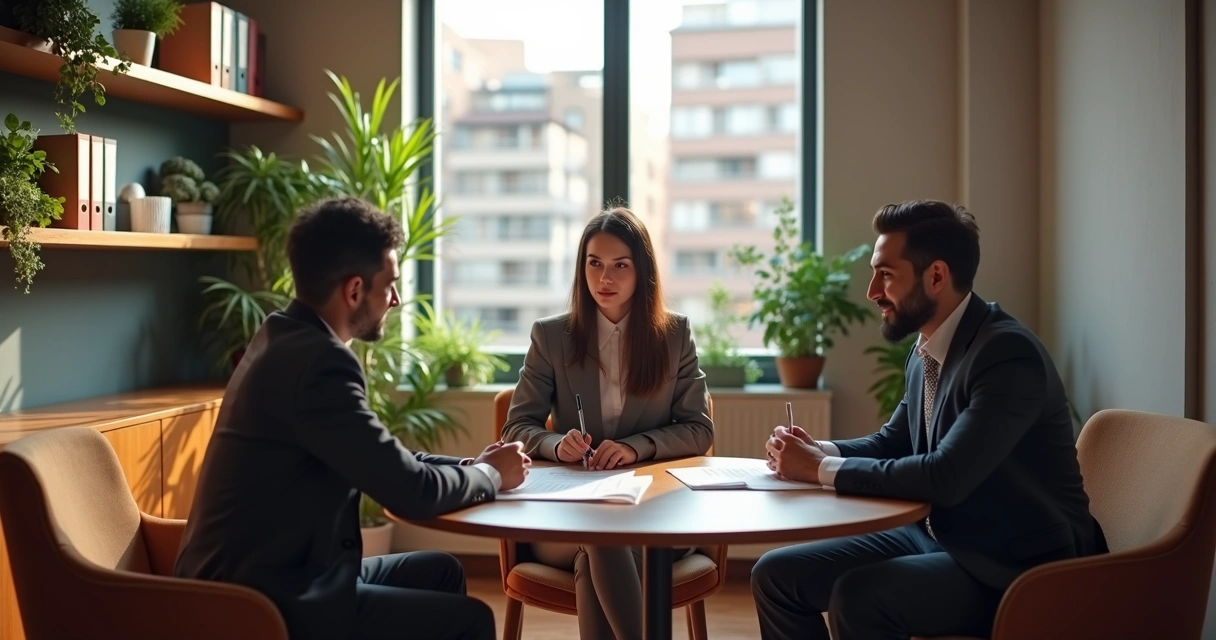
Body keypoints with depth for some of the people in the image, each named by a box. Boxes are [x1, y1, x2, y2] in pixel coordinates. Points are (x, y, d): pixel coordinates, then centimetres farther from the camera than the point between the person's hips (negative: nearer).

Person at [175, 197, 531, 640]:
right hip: (265, 604, -10)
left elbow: (384, 461, 16)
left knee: (440, 571, 19)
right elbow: (411, 493, -20)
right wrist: (491, 475, -2)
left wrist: (471, 467, 5)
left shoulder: (288, 342, 8)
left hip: (264, 577, 10)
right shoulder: (318, 359, -22)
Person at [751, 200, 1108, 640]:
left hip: (1016, 566, -8)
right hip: (940, 537, 8)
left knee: (859, 597, -32)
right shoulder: (925, 351, 4)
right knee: (777, 575, 0)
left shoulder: (1008, 353, -21)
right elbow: (892, 441, 17)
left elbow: (946, 477, -30)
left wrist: (822, 468, -21)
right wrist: (817, 452, -3)